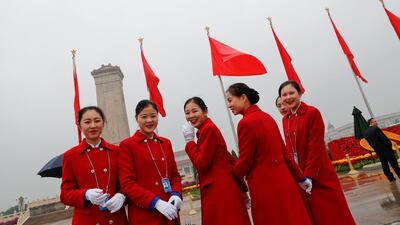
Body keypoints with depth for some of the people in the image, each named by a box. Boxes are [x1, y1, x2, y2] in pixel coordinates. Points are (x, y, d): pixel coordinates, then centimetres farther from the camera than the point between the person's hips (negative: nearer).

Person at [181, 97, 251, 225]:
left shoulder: (209, 128, -15)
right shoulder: (205, 130, 13)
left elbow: (201, 164, -19)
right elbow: (229, 159, 15)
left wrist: (189, 140, -9)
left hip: (220, 190, -9)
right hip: (216, 190, 9)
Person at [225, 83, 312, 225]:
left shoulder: (245, 123, -17)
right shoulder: (266, 117, 7)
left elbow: (245, 161, -13)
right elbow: (283, 151, 12)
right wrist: (300, 178, 18)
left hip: (265, 185, -8)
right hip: (283, 180, 8)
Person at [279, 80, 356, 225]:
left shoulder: (312, 112, -11)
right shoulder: (285, 119, 7)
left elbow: (316, 147, -15)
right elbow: (290, 148, 8)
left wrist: (309, 176, -17)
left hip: (319, 176, -5)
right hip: (298, 176, 6)